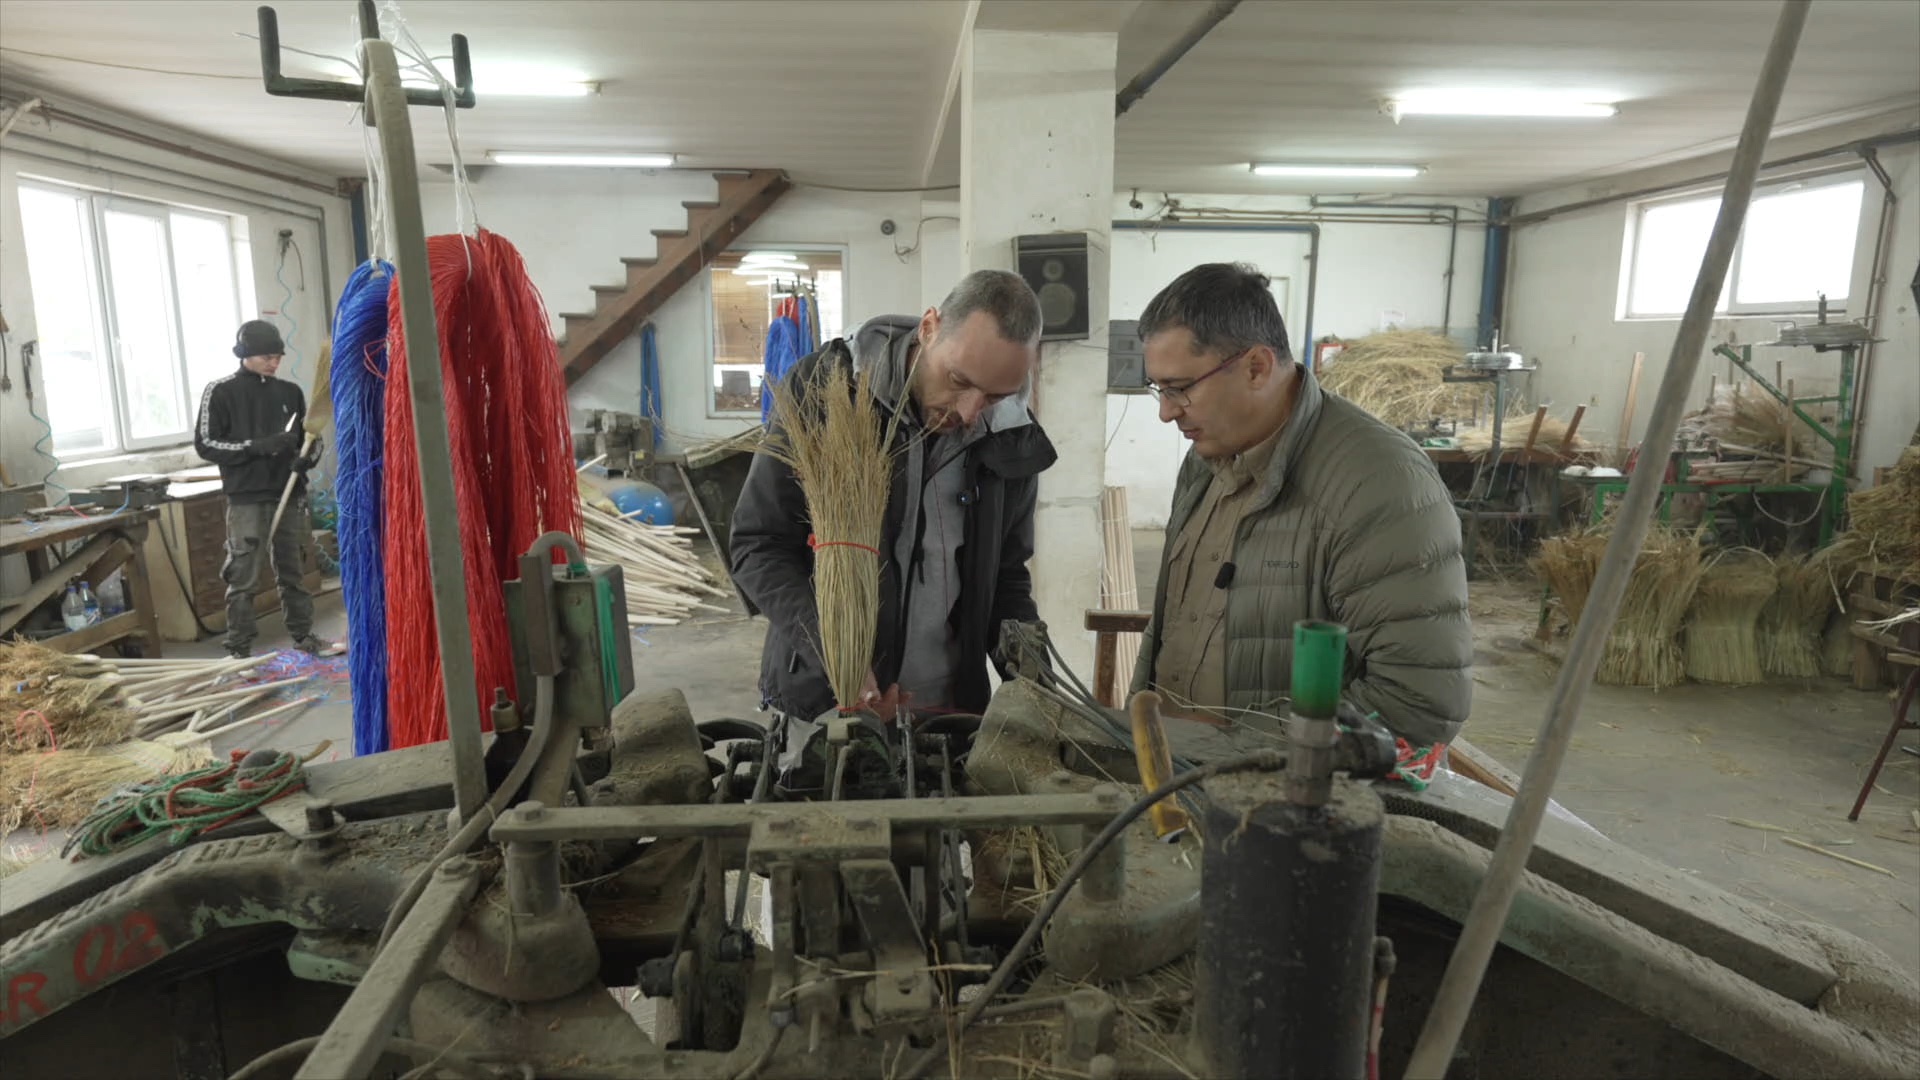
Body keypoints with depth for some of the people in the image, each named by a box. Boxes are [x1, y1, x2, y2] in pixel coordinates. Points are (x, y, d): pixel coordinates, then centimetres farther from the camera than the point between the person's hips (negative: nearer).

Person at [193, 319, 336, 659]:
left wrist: (307, 458, -7)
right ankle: (238, 650, 4)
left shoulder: (290, 392, 9)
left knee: (292, 571, 12)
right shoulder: (220, 392, -1)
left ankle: (304, 636, 21)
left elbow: (311, 436, 15)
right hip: (246, 499, -3)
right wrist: (256, 447, -16)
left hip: (289, 495, 4)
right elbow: (205, 443, -4)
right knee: (242, 578, -2)